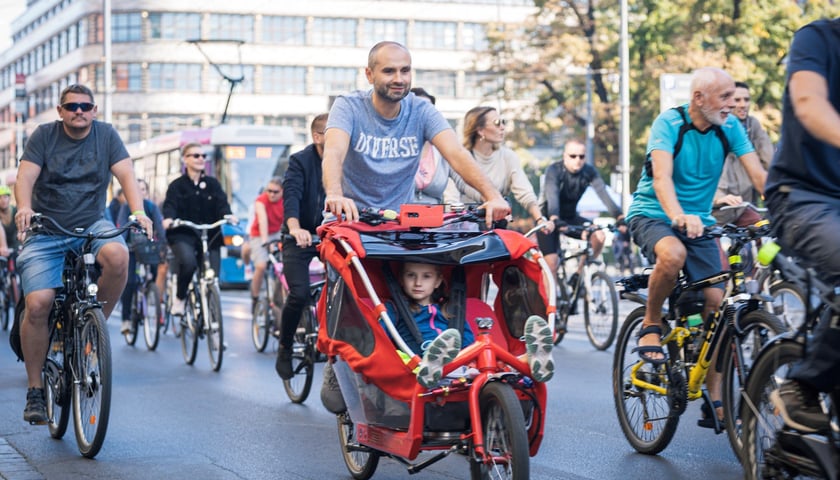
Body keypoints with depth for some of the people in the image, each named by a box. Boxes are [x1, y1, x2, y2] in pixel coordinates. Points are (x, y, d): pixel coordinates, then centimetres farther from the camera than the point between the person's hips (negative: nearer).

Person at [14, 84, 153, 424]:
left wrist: (138, 211, -25)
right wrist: (24, 207, -31)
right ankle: (35, 389, -2)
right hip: (46, 231, -1)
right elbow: (26, 175, -10)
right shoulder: (44, 135, 2)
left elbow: (125, 174, -6)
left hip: (92, 225, 1)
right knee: (37, 304, -18)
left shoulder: (106, 135, 4)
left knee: (117, 256, -34)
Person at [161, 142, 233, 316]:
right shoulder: (177, 185, 6)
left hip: (209, 236, 3)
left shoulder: (212, 184, 13)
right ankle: (179, 298, -8)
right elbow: (170, 205, -8)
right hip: (183, 235, -3)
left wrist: (228, 216, -23)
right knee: (188, 262, -31)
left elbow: (222, 203, 0)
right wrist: (168, 219, -31)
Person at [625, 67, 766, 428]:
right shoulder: (669, 123, -16)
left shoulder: (729, 127, -4)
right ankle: (651, 325, -11)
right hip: (652, 214, -4)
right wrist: (677, 216, -49)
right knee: (673, 253, -39)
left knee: (715, 300, -9)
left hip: (698, 221, 4)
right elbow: (661, 176, -30)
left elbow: (758, 174, -10)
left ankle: (716, 401, -1)